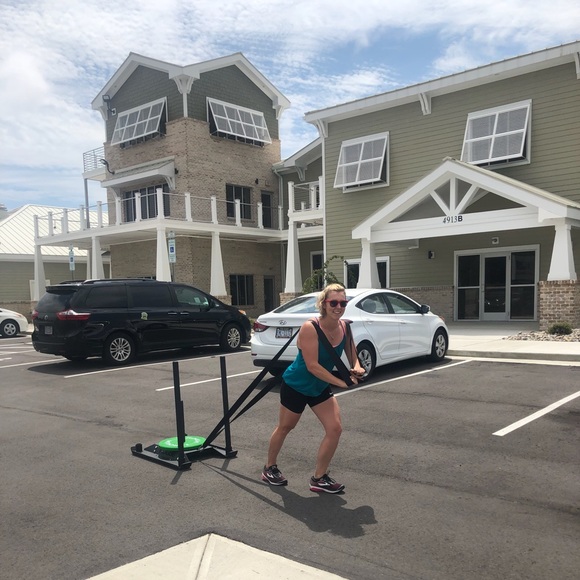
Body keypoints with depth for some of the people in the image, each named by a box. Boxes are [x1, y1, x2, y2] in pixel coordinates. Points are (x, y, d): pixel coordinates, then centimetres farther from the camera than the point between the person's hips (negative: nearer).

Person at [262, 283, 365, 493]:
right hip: (295, 386, -5)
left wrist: (357, 368, -26)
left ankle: (319, 478, 12)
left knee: (335, 429, -5)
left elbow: (353, 357, -4)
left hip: (321, 388, 6)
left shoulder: (344, 327, -11)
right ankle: (269, 468, 39)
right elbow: (312, 366, -32)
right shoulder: (310, 328, -30)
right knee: (285, 428, 14)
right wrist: (340, 382, -35)